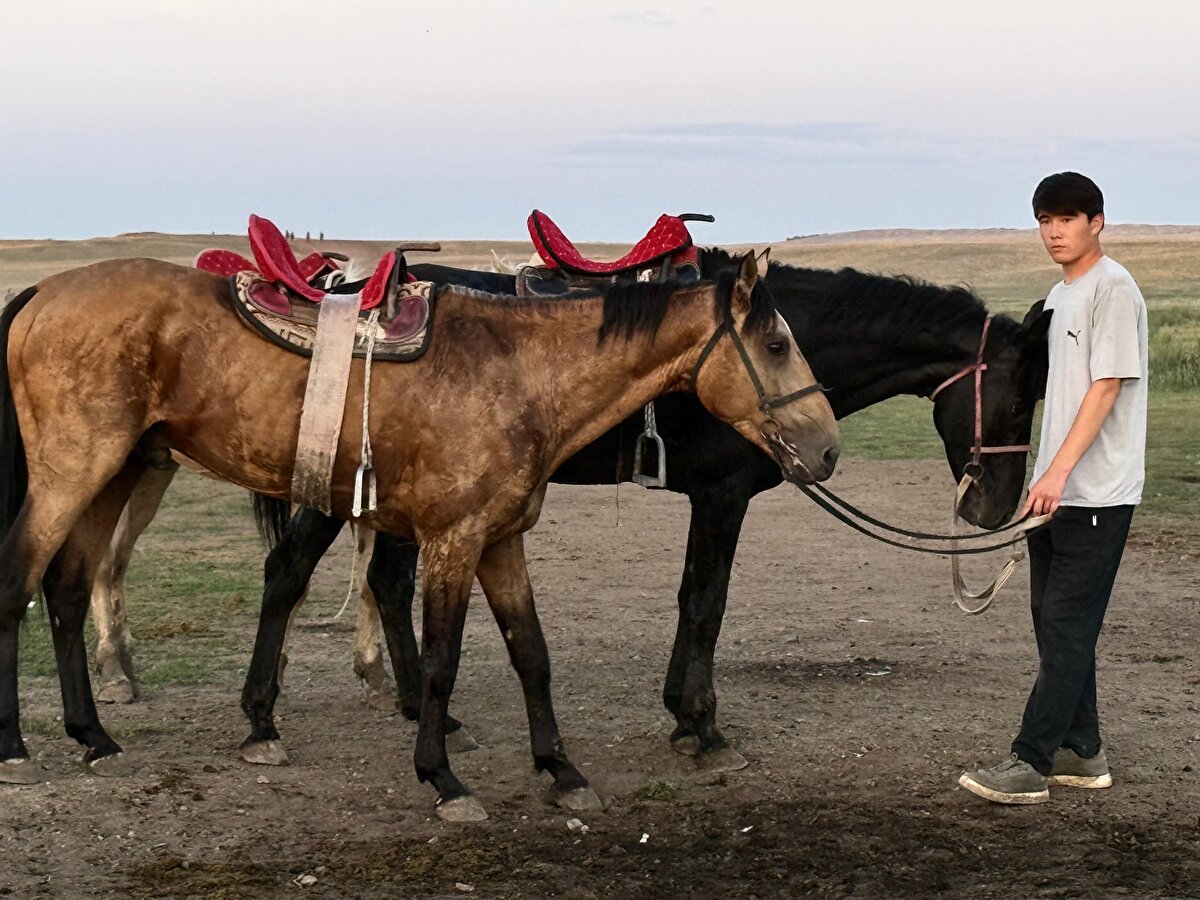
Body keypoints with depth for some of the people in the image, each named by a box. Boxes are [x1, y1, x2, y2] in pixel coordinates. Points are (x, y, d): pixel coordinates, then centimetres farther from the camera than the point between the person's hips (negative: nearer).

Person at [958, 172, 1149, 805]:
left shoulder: (1113, 290, -11)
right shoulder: (1060, 295, 17)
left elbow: (1106, 387, -19)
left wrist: (1059, 470, -26)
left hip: (1096, 494, -9)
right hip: (1056, 491, 9)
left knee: (1067, 627, -8)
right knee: (1056, 623, 12)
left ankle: (1030, 764, -8)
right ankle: (1081, 752, 21)